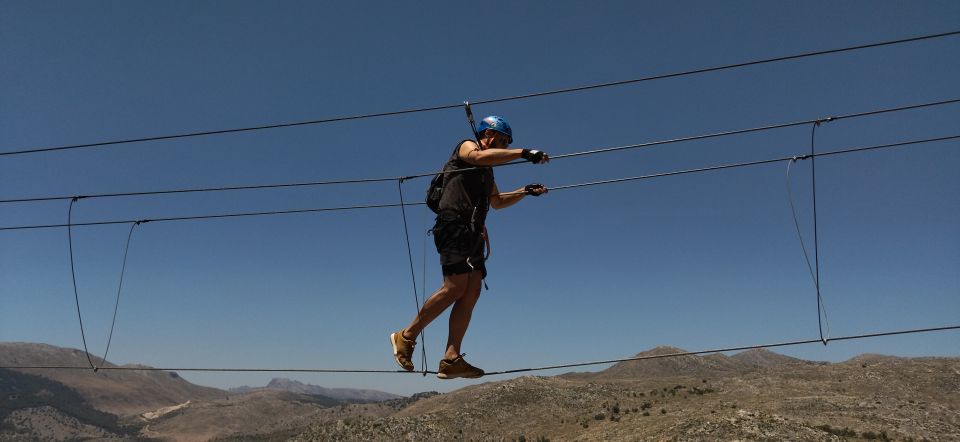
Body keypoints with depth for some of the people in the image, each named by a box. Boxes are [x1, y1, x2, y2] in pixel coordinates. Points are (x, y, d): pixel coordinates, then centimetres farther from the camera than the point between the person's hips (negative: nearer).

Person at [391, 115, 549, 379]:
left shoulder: (487, 172, 31)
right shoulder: (467, 146, 6)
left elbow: (496, 202, 45)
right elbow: (482, 156, -19)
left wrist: (524, 191, 35)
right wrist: (524, 153, -23)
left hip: (472, 233, 9)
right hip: (454, 224, -9)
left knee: (471, 292, -4)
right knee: (456, 287, -20)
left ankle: (451, 360, -7)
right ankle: (407, 337, -7)